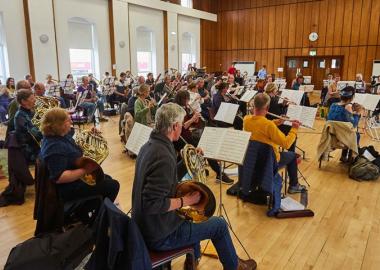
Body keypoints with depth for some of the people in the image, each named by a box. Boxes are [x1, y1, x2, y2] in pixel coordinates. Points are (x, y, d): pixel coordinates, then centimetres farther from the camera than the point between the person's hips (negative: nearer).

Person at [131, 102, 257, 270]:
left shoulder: (150, 145, 0)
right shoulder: (163, 157, -30)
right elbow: (152, 204, -33)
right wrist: (184, 201, -20)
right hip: (159, 235, -9)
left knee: (192, 198, 29)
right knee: (219, 224, 6)